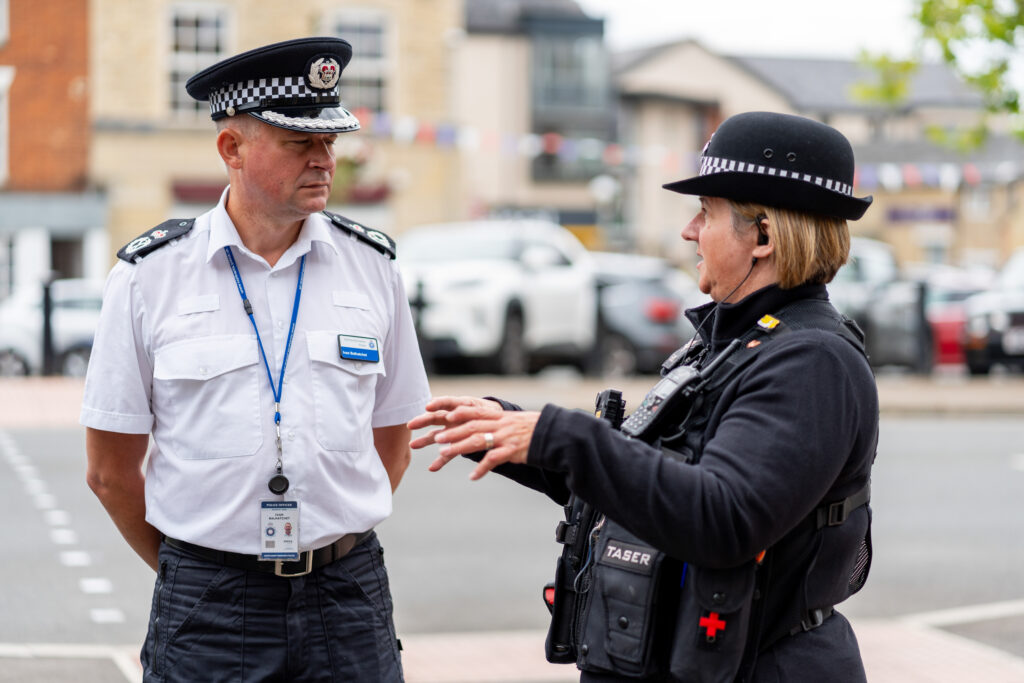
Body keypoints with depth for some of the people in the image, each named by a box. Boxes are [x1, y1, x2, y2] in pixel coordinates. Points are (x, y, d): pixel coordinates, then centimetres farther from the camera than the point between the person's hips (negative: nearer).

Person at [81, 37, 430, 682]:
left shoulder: (372, 265, 5)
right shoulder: (149, 276, -2)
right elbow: (111, 470, 3)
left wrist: (326, 553, 10)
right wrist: (195, 576, 9)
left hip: (349, 597, 2)